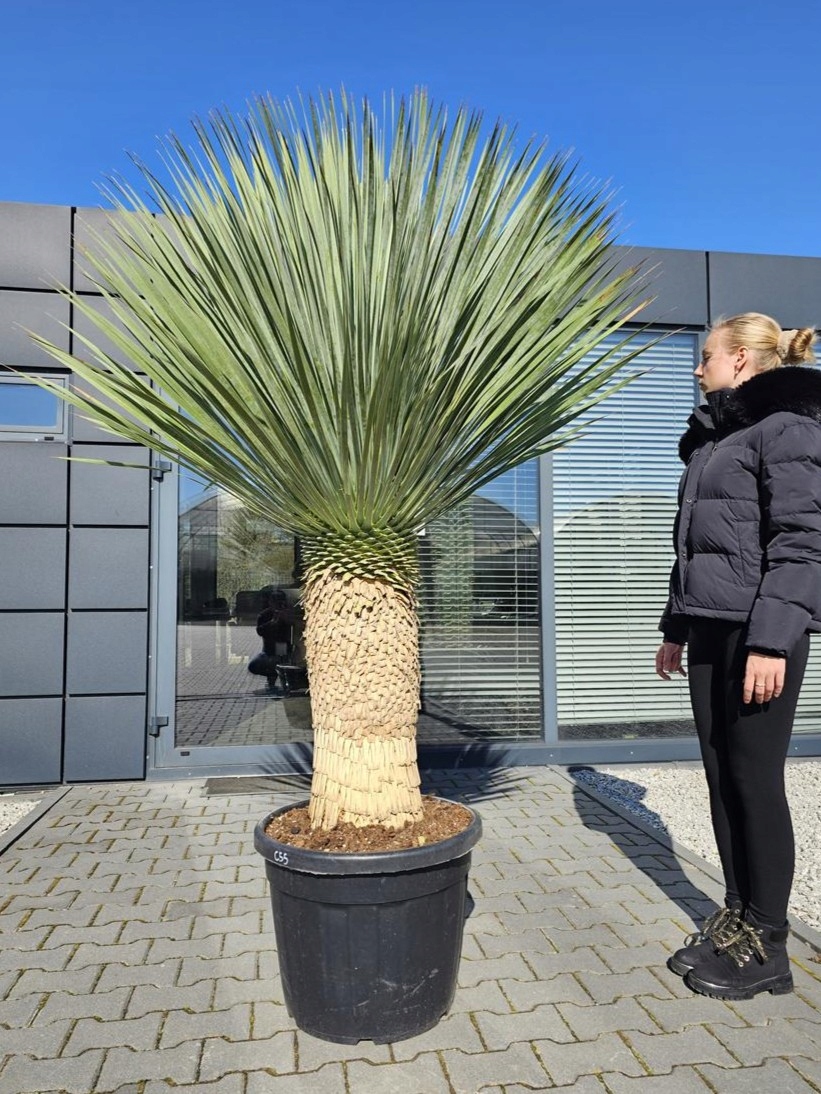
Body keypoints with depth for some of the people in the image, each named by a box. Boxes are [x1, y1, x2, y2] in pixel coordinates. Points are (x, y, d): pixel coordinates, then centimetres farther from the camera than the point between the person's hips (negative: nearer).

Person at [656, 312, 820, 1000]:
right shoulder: (713, 438, 20)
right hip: (709, 631, 8)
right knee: (722, 778, 11)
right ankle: (736, 917, 24)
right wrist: (676, 628, 22)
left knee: (755, 780, 0)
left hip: (760, 633, -8)